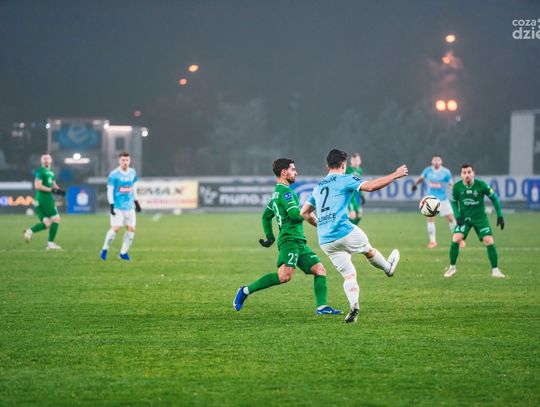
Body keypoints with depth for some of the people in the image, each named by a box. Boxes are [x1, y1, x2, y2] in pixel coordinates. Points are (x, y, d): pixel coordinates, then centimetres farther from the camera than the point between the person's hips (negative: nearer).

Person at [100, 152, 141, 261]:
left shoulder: (132, 172, 7)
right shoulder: (114, 174, -9)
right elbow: (110, 190, -7)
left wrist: (136, 202, 19)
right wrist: (111, 205, -13)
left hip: (129, 206, 5)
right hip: (117, 207, -5)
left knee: (131, 229, -1)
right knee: (115, 228, -14)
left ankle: (123, 253, 12)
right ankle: (105, 249, 5)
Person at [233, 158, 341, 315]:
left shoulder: (277, 193, 23)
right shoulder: (285, 191, -8)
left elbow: (266, 216, 32)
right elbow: (295, 214, -19)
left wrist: (270, 236, 32)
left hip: (299, 242, 11)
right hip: (290, 239, -11)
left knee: (320, 270, 1)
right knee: (285, 275, -25)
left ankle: (322, 306, -8)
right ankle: (246, 290, -15)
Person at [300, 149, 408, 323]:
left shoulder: (318, 187, 20)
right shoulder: (344, 179, -1)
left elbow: (305, 213, 25)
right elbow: (369, 186, -13)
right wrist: (395, 175, -5)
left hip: (325, 241, 5)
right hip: (344, 231, -5)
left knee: (348, 275, 7)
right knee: (369, 250, 25)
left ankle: (354, 305, -13)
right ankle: (388, 268, 50)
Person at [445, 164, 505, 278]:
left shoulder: (481, 185, -17)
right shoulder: (457, 187, -12)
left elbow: (494, 198, -4)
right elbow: (453, 202, 5)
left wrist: (500, 215, -6)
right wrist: (457, 215, -10)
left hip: (480, 217, -1)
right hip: (464, 217, 1)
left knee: (489, 242, -11)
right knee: (455, 240, -17)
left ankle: (495, 270, 5)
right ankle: (452, 267, 3)